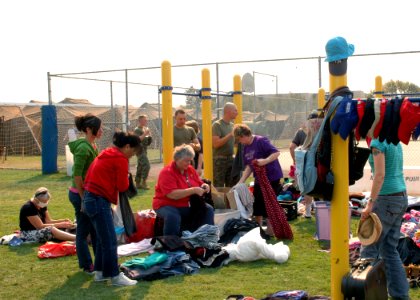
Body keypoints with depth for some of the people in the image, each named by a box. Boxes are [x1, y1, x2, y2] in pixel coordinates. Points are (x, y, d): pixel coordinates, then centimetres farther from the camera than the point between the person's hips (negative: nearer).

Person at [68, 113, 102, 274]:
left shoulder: (93, 145, 8)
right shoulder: (83, 148, -20)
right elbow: (77, 175, -22)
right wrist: (83, 198, -19)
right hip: (81, 194, -9)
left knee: (95, 229, 16)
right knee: (83, 230, 4)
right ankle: (87, 266, 15)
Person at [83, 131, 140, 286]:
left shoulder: (107, 154, 17)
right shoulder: (120, 159, -11)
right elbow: (123, 186, -9)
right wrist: (126, 178, 9)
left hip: (91, 197, 10)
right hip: (99, 200, -10)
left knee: (103, 238, 18)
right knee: (110, 240, -3)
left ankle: (100, 272, 24)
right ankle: (115, 276, 2)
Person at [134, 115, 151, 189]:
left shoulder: (144, 128, 16)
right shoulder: (137, 129, -12)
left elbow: (148, 139, 22)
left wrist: (149, 134, 3)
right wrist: (145, 134, -25)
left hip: (144, 150, 10)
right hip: (140, 150, -10)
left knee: (140, 166, 12)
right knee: (146, 165, -16)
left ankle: (138, 183, 17)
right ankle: (143, 182, -13)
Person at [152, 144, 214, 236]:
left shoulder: (190, 169, 5)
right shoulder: (167, 172, -17)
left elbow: (199, 183, 19)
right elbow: (172, 194, -28)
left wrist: (204, 186, -7)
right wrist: (193, 190, -30)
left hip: (188, 205, 7)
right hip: (168, 205, -7)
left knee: (208, 209, -10)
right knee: (173, 216, -38)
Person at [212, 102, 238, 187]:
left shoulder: (232, 125, 13)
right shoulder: (217, 125, -9)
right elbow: (216, 144, -19)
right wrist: (230, 135, -20)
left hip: (231, 159, 7)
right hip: (220, 160, -7)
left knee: (231, 187, 11)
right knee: (219, 187, -5)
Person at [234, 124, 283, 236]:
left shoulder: (261, 141, -17)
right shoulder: (246, 147, 7)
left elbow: (276, 152, -23)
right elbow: (249, 166, 9)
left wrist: (265, 161, -37)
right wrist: (241, 182, 1)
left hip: (271, 177, -8)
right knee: (257, 204, 14)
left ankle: (270, 231, 8)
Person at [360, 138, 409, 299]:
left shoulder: (377, 142, -16)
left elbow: (380, 175, -23)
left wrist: (370, 204, -21)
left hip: (387, 200, -9)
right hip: (400, 198, 9)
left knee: (369, 249, 2)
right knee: (389, 250, 12)